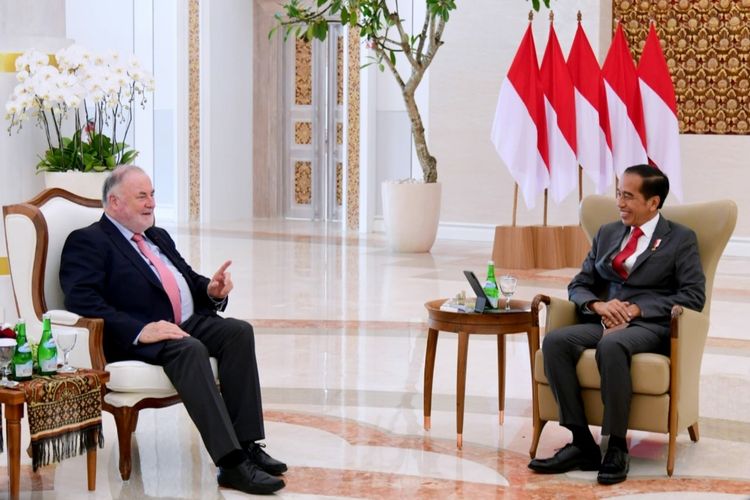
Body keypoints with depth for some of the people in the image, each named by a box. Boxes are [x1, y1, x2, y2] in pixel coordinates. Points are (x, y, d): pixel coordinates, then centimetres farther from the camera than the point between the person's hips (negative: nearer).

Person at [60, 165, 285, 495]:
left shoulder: (159, 237, 27)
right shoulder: (87, 242, 1)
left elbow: (190, 280, 29)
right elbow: (82, 300, -14)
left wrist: (212, 290, 2)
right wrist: (139, 331, -26)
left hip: (187, 324, 8)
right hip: (133, 340, -8)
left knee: (239, 331, -19)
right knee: (191, 349, -35)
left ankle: (247, 444, -23)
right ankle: (231, 463, -40)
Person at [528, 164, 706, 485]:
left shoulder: (680, 239, 6)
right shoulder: (606, 234, 20)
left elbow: (694, 296, -4)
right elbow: (578, 285, 18)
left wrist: (637, 309, -14)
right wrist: (598, 304, -7)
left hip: (649, 326, -5)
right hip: (603, 322, 5)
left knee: (611, 346, -39)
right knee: (554, 341, -26)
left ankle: (616, 448, -28)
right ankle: (582, 444, -23)